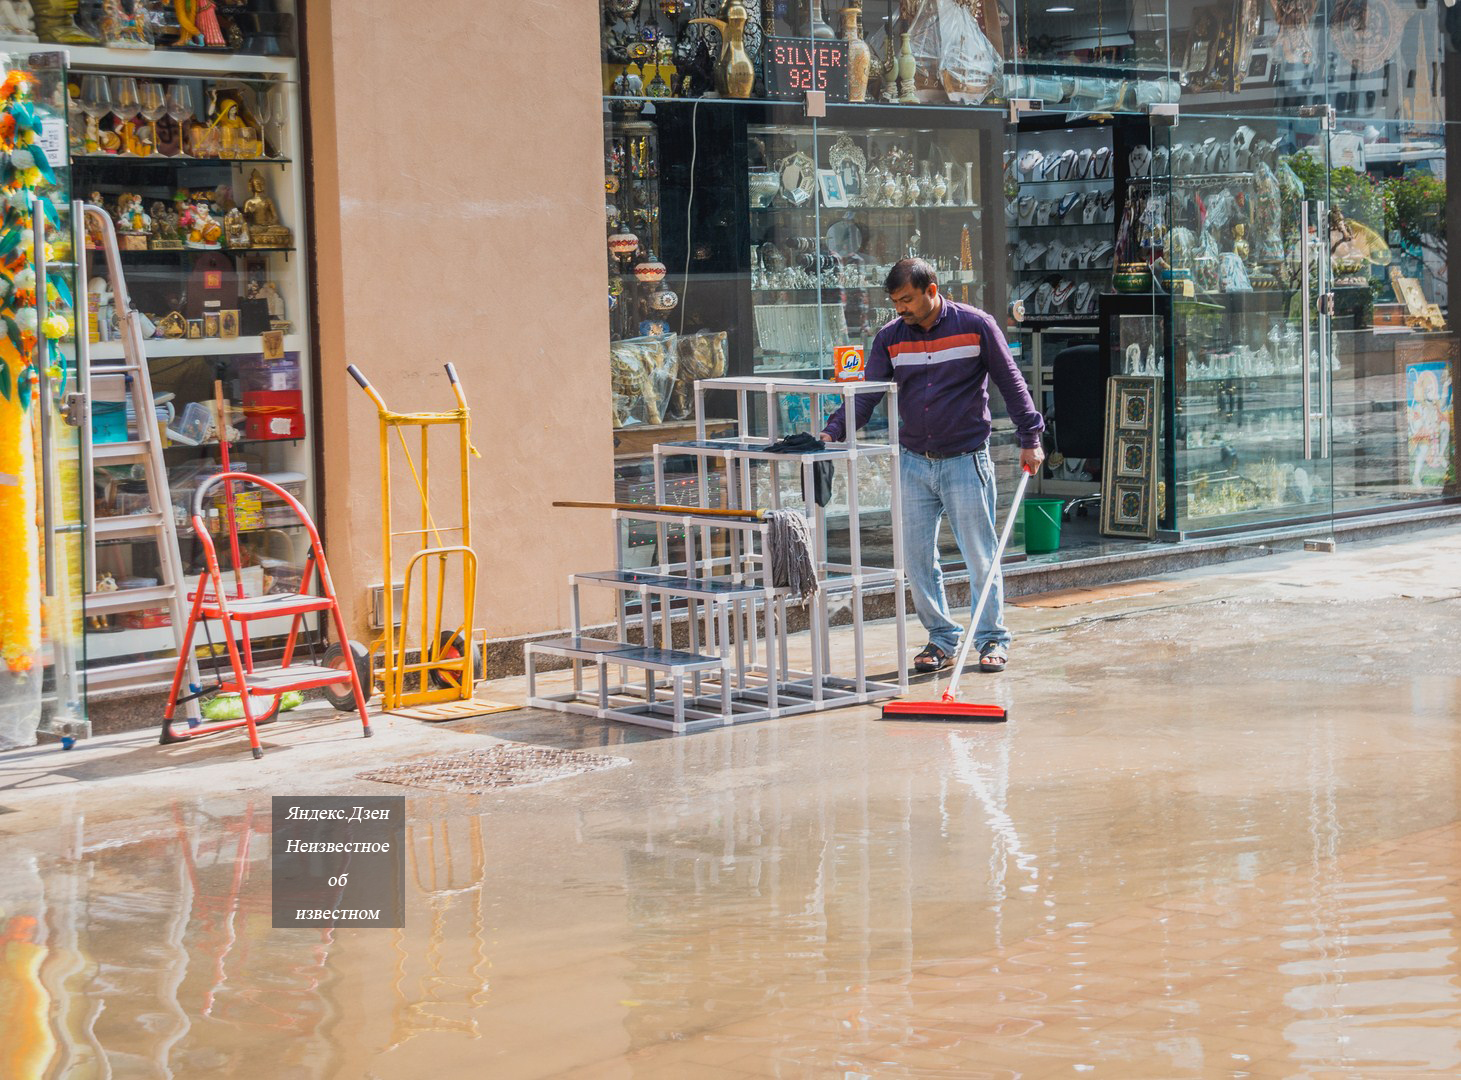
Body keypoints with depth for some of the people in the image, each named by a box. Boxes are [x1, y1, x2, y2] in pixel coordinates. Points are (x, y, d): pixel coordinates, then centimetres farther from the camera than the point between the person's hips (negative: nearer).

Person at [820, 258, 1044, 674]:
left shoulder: (975, 326, -6)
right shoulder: (889, 338, 3)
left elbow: (1010, 382, 1)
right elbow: (868, 395, 0)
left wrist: (1029, 439, 0)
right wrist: (834, 430, -16)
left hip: (966, 461, -4)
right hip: (913, 463, 4)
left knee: (980, 555, 1)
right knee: (917, 558, 4)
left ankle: (993, 639, 13)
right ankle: (941, 639, 16)